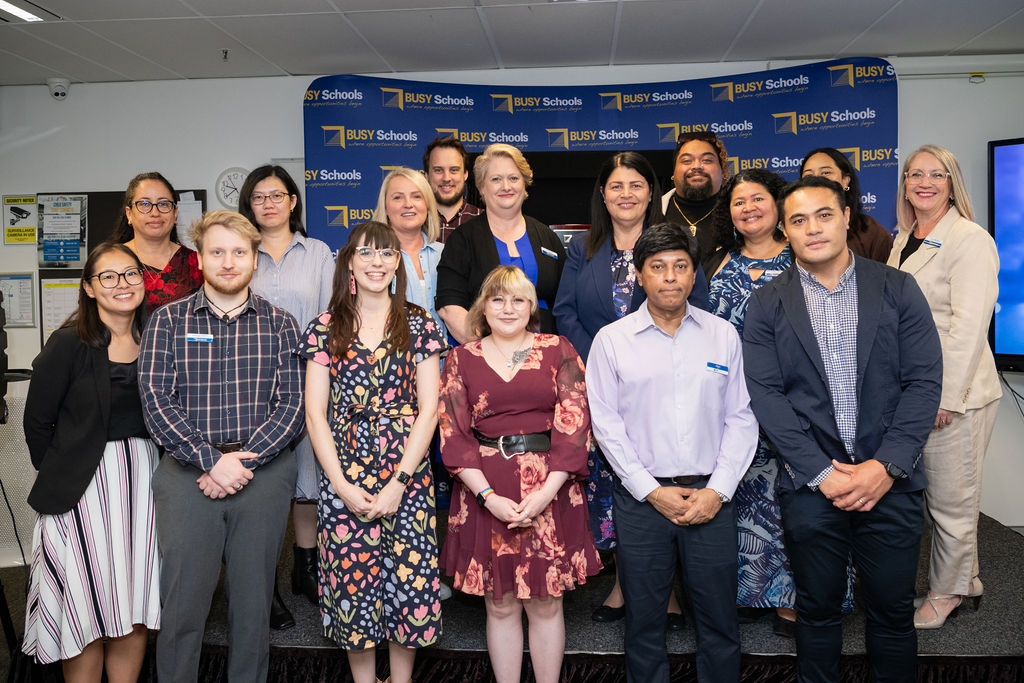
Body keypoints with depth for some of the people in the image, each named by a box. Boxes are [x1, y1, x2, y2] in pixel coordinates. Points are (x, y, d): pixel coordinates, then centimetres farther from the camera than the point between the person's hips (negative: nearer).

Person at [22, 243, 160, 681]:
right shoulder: (68, 344, -7)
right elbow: (37, 422, -3)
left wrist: (142, 469, 5)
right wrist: (57, 477, 1)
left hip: (144, 476, 4)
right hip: (85, 484, -3)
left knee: (134, 610, 9)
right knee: (88, 607, 4)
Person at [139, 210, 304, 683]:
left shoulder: (280, 324, 5)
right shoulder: (168, 320, 4)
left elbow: (292, 403, -2)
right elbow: (157, 401, -5)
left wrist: (245, 460, -13)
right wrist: (212, 461, -14)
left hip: (264, 472, 1)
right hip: (188, 471, -1)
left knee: (253, 599, 11)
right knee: (183, 601, 5)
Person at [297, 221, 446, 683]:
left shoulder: (418, 324, 3)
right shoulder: (326, 328, 5)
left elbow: (428, 408, -1)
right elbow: (314, 413, 2)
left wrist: (398, 482, -9)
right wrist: (342, 484, -7)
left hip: (407, 476, 0)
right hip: (344, 478, 1)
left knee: (408, 577, 3)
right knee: (352, 582, 6)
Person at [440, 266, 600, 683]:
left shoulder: (558, 351, 4)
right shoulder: (462, 359, 6)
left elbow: (573, 425, -3)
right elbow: (452, 435, 0)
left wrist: (545, 492, -13)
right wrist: (489, 496, -11)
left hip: (549, 492, 0)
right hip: (485, 496, 1)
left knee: (546, 603, 9)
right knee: (500, 605, 11)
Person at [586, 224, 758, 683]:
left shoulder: (723, 335, 5)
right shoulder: (611, 339, 1)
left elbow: (741, 418, 4)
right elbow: (606, 423, -2)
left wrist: (718, 490, -6)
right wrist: (652, 491, -7)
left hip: (712, 495, 1)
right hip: (642, 497, -1)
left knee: (720, 618, 9)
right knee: (643, 619, 11)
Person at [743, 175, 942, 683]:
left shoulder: (898, 290, 2)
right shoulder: (766, 306, 0)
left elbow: (924, 381, -3)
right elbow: (765, 395, -6)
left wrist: (887, 465, -12)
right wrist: (822, 472, -13)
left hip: (891, 483, 1)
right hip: (811, 485, 0)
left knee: (893, 611, 13)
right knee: (817, 608, 14)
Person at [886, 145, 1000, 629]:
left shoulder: (970, 240, -10)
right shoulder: (903, 240, 14)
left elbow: (969, 324, -17)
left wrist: (946, 395, -19)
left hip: (952, 393, -7)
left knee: (950, 497, 4)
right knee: (923, 491, 14)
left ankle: (949, 591, 22)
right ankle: (964, 578, 32)